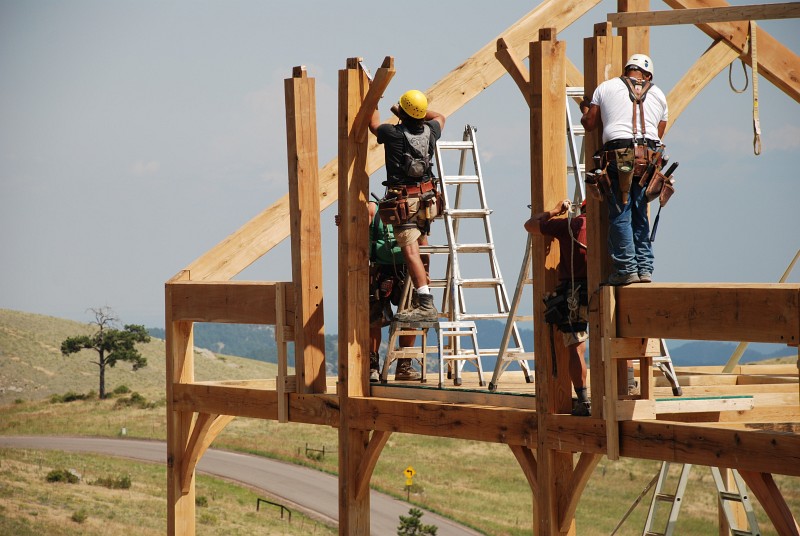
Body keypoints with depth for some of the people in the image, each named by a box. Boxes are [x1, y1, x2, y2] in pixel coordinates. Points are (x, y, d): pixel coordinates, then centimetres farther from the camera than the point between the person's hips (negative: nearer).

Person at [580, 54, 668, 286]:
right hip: (648, 157, 3)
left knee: (620, 216, -1)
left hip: (618, 155, -3)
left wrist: (585, 109, 36)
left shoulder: (606, 88, 13)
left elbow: (589, 124, 15)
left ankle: (626, 269, -5)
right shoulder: (658, 95, 20)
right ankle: (645, 268, 12)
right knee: (640, 216, 12)